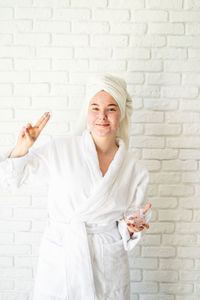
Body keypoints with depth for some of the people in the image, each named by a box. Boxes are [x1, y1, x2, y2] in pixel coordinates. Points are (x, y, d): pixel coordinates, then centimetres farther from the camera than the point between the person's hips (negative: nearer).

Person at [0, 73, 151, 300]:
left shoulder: (136, 171, -3)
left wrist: (131, 228, -15)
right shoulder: (60, 150, -9)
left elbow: (127, 234, 7)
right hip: (59, 265, -1)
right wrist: (21, 149, -17)